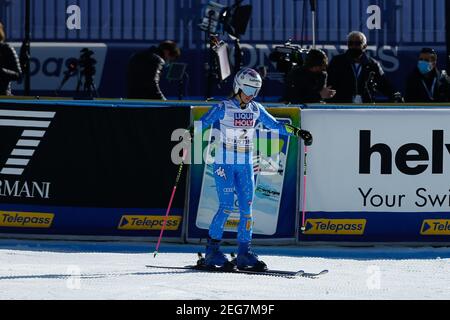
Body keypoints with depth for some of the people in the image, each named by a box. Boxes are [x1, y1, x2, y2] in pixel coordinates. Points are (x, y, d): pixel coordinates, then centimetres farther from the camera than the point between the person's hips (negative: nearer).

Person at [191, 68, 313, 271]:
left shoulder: (256, 109, 6)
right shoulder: (223, 108, -9)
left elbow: (275, 125, 14)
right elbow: (203, 123, -16)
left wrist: (298, 133, 7)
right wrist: (190, 133, -37)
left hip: (245, 165, 5)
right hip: (224, 163, -5)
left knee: (246, 207, 1)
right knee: (227, 206, -12)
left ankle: (244, 254, 4)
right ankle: (212, 251, -4)